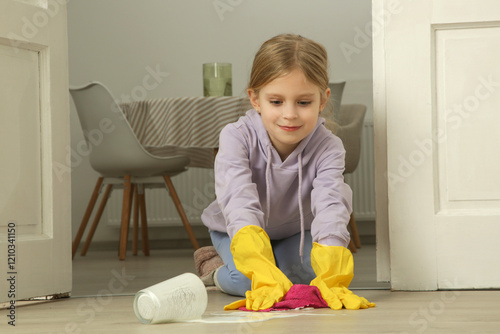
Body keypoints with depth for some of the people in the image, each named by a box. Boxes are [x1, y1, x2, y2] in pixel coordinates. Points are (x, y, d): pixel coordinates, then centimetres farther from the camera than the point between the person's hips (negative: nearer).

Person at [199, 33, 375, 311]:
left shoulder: (328, 149, -29)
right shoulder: (236, 138, -34)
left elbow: (330, 205, -45)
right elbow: (239, 200, -48)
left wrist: (330, 278, -63)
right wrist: (263, 271, -65)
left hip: (294, 233, 2)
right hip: (235, 233, -2)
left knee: (311, 271, -24)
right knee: (247, 280, -28)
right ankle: (218, 273, 8)